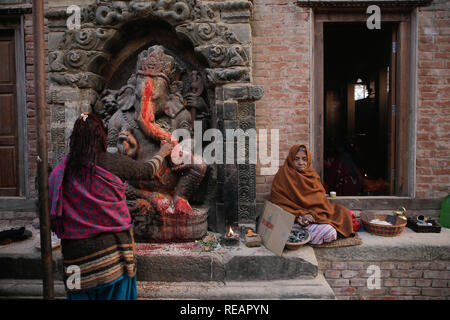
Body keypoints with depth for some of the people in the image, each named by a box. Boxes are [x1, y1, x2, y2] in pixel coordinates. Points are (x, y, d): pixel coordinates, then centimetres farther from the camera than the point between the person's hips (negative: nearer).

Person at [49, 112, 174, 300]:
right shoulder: (114, 163, -11)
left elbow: (53, 220, 3)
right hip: (112, 247, -3)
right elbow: (147, 171, 7)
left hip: (76, 251, 3)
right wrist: (162, 153, 24)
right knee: (116, 293, 14)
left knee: (81, 295, 18)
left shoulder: (60, 171, -2)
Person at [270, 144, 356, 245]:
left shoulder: (312, 175, 16)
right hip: (294, 218, -6)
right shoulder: (283, 175, -3)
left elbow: (320, 200, 8)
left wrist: (313, 214, -13)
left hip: (315, 214, 6)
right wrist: (300, 215, -20)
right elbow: (279, 202, -10)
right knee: (328, 233, -24)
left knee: (342, 213, -8)